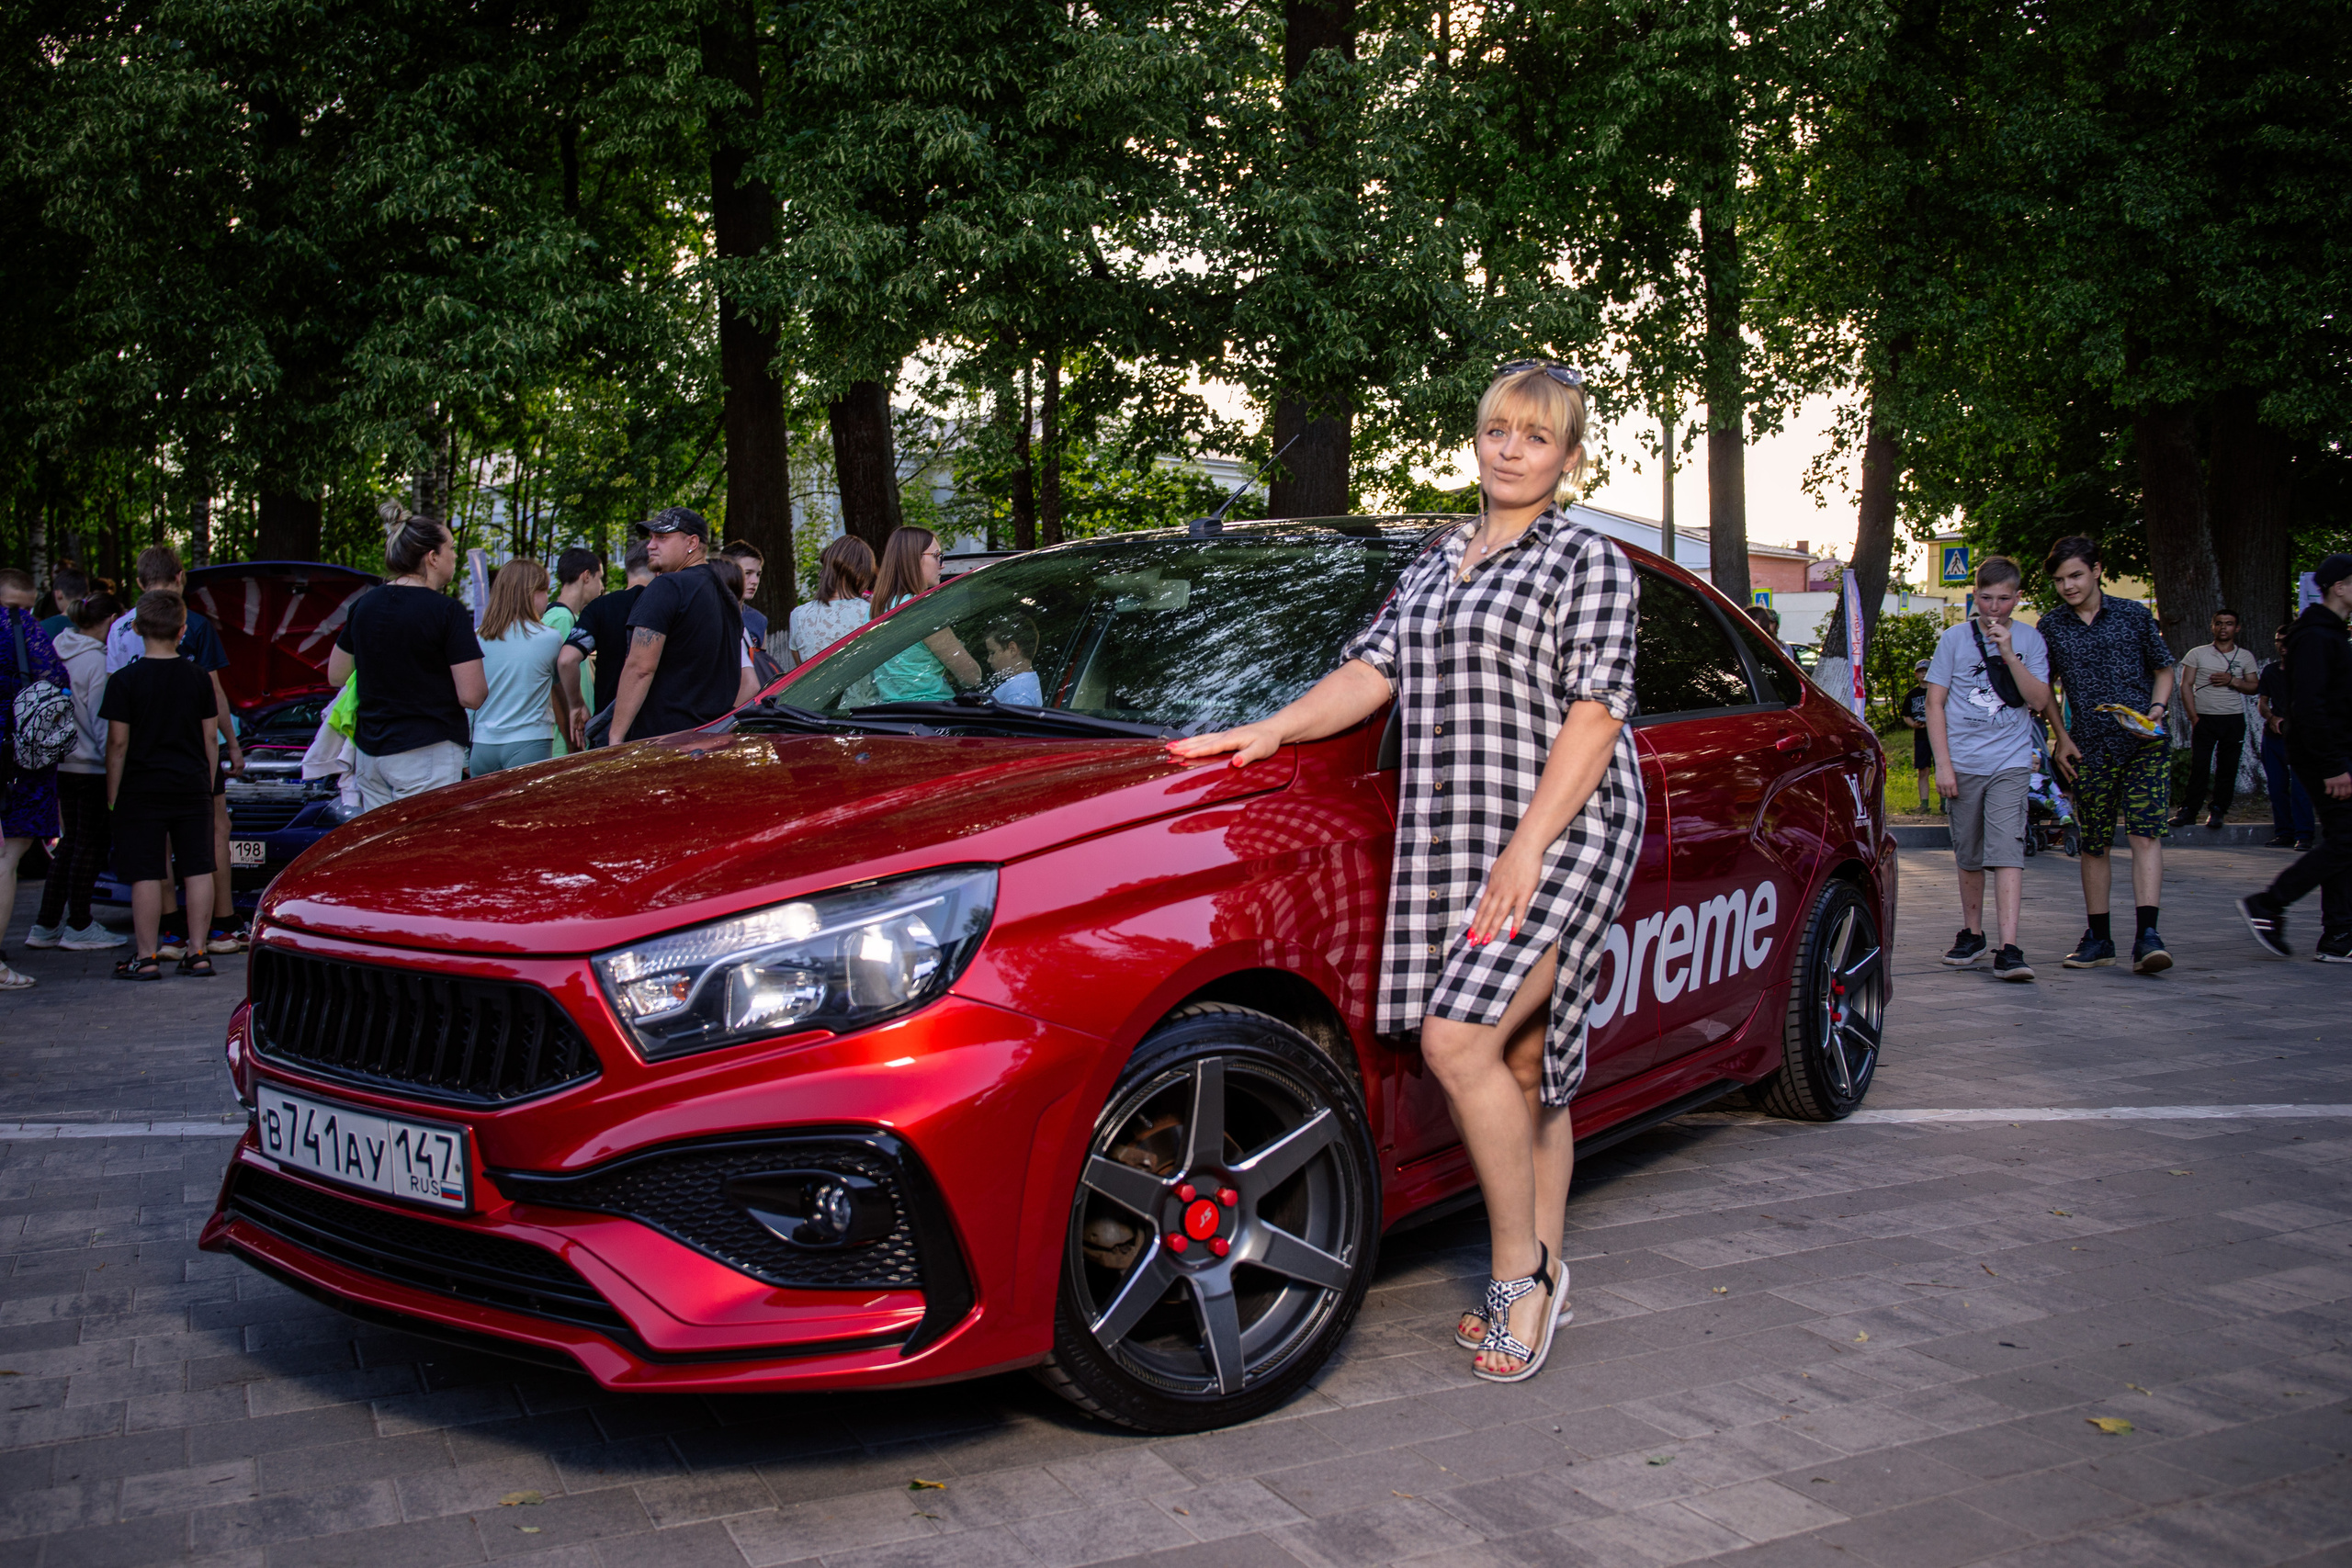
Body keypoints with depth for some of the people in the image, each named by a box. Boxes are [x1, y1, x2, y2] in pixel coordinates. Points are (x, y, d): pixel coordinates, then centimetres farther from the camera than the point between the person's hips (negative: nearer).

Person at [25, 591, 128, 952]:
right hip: (91, 766, -8)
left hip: (62, 761, 8)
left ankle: (46, 924, 20)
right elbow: (102, 721, -17)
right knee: (91, 843, 3)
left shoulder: (59, 652, 7)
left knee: (71, 840, 17)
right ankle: (79, 927, 9)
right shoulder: (97, 661, -17)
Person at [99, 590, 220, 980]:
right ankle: (197, 952, 9)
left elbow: (118, 742, -7)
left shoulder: (124, 680, -7)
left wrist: (112, 794, 0)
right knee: (197, 870, 7)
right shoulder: (197, 676, 2)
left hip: (142, 789, -3)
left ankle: (147, 957, 3)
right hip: (192, 787, 3)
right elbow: (211, 736, 6)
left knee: (146, 875, 0)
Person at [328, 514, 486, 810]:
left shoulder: (363, 605, 8)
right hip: (426, 752, -7)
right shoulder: (447, 611, -12)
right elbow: (472, 696, -15)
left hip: (369, 751, 7)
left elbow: (335, 676, 19)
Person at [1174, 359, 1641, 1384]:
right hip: (1453, 841, 6)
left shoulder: (1589, 561, 0)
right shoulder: (1436, 565, 20)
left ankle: (1519, 1269, -4)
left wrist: (1528, 847, -17)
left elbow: (1594, 715, -9)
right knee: (1518, 1064, 8)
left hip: (1563, 836, -6)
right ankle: (1539, 1280, 19)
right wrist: (1274, 730, 1)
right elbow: (1373, 672, 17)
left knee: (1459, 1038, -19)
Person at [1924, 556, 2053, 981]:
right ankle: (1971, 934, 27)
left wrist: (2009, 655, -15)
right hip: (1962, 764, 1)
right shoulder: (1954, 638, 3)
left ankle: (2009, 949, -17)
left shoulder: (2030, 640, 5)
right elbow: (1935, 703, 2)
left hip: (2010, 764, -1)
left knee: (2008, 851, -12)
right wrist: (1943, 764, -5)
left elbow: (2039, 701, -3)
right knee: (1969, 856, 10)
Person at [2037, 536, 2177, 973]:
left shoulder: (2134, 616, 2)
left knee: (2145, 834, -14)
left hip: (2144, 744, -2)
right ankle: (2098, 937, 18)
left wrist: (2156, 708, -6)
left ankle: (2146, 934, -17)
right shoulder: (2051, 627, 6)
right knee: (2093, 844, 7)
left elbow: (2164, 669, 11)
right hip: (2089, 751, 2)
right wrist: (2060, 737, 4)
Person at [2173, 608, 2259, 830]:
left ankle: (2218, 811, 8)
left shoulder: (2245, 657, 10)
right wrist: (2193, 717, -7)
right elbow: (2186, 685, 1)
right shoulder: (2197, 654, 5)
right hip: (2204, 718, -1)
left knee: (2227, 767, 0)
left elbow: (2254, 687, 9)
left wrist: (2232, 681, -10)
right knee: (2198, 764, -6)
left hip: (2234, 719, 2)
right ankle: (2188, 810, -1)